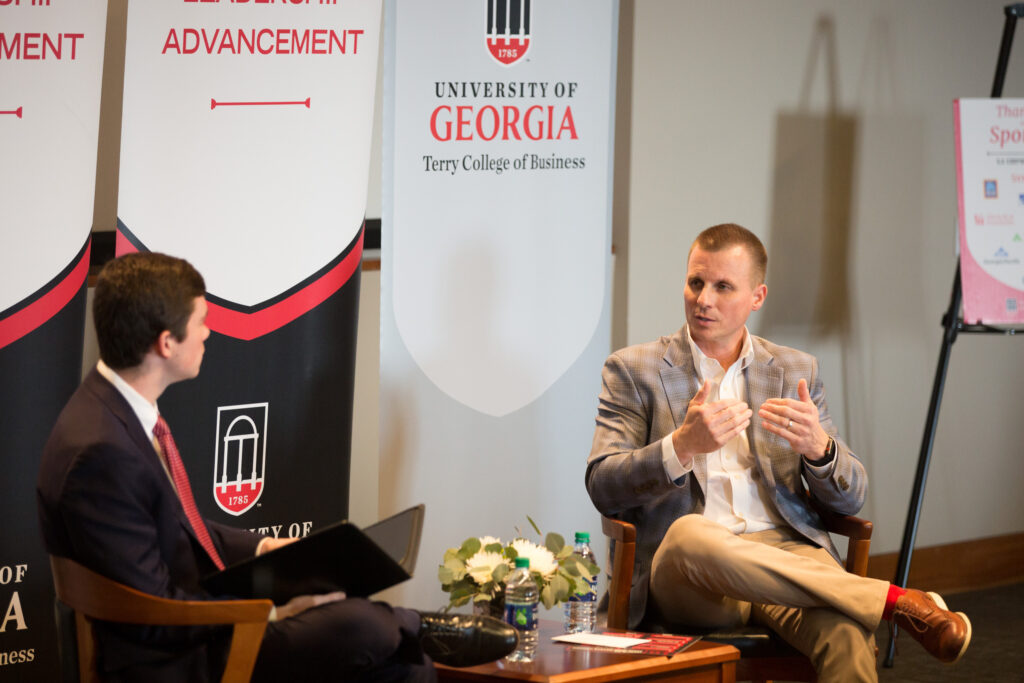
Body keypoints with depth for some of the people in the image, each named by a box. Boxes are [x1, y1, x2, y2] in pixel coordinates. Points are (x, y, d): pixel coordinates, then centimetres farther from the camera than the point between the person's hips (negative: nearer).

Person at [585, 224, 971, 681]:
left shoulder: (796, 371, 19)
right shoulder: (632, 370, 11)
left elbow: (849, 498, 14)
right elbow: (603, 488, -1)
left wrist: (818, 448, -10)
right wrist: (682, 447, -20)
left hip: (784, 553, 1)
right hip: (679, 568, -1)